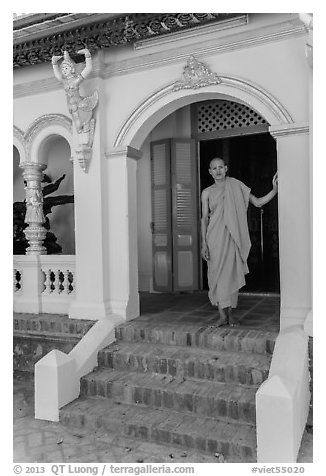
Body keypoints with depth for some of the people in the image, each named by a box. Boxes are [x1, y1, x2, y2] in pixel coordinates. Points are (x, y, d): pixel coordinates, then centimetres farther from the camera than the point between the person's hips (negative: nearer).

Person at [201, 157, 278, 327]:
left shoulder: (236, 186, 10)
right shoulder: (207, 192, 9)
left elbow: (258, 202, 10)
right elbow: (204, 218, 6)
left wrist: (275, 190, -3)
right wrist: (204, 243, -2)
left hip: (232, 236, 1)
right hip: (215, 236, 0)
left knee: (232, 273, 0)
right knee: (217, 272, -4)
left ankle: (230, 313, 11)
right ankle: (222, 314, 4)